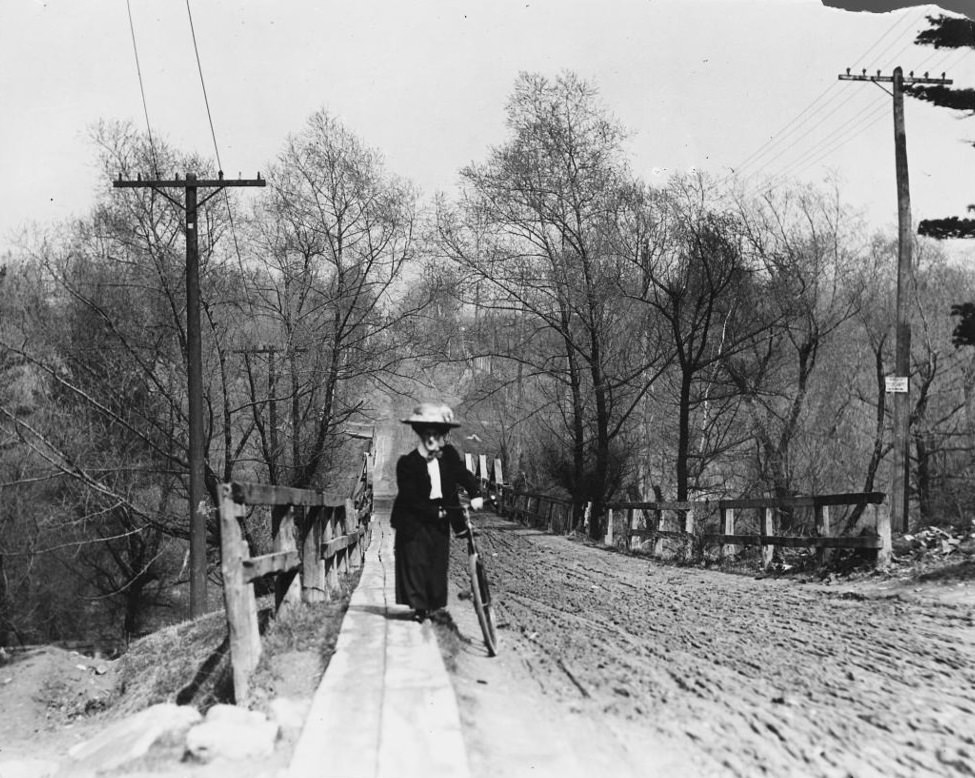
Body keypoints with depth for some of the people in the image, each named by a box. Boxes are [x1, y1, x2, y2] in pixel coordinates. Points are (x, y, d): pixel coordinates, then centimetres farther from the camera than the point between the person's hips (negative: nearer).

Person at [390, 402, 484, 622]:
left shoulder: (448, 455, -2)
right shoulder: (407, 464, -17)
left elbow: (464, 475, -2)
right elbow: (411, 500, -17)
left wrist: (475, 495, -20)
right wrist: (436, 511, -20)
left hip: (440, 521, 5)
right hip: (415, 522, -4)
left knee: (439, 562, 7)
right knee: (416, 563, -4)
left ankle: (435, 604, 18)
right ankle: (418, 606, 3)